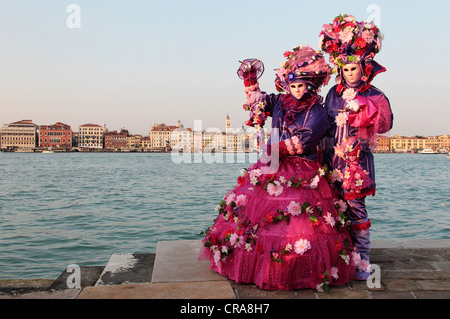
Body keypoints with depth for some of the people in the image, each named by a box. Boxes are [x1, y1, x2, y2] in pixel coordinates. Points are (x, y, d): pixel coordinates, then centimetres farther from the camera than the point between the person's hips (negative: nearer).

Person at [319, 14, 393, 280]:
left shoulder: (373, 96, 2)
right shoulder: (334, 93, 14)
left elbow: (385, 123, -13)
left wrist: (361, 107, -18)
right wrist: (325, 152, 13)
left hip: (358, 158, -4)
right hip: (334, 157, 4)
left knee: (355, 205, -6)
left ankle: (363, 260, 6)